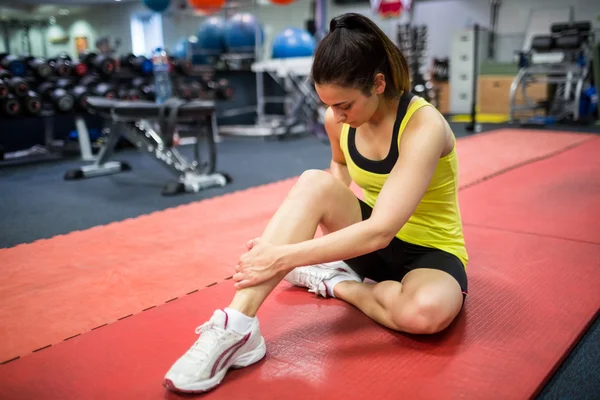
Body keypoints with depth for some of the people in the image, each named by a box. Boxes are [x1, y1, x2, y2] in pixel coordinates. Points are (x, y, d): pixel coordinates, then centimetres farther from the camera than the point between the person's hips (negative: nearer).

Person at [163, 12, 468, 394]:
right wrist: (331, 215, 0)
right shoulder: (338, 120, -9)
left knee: (425, 313, -40)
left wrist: (284, 257, -38)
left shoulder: (424, 127, -27)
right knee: (315, 183, -27)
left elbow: (380, 230, -36)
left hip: (429, 251, -4)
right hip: (368, 240, 4)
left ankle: (335, 281, -9)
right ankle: (236, 328, -32)